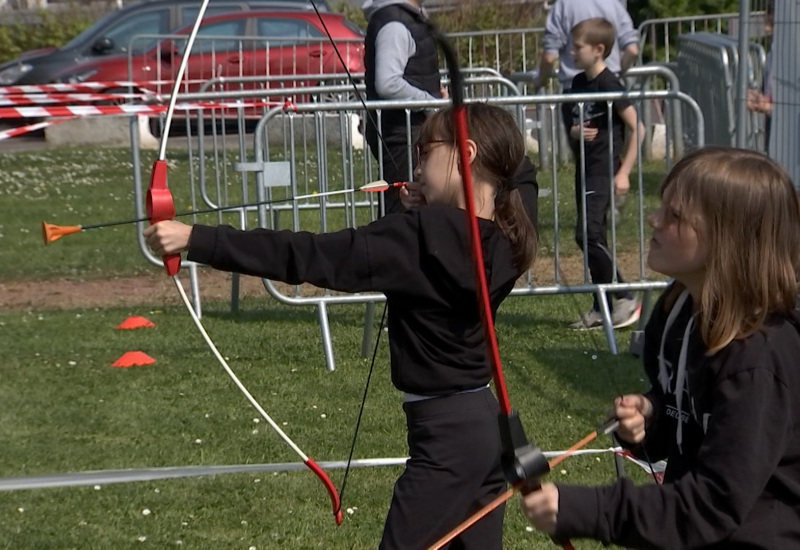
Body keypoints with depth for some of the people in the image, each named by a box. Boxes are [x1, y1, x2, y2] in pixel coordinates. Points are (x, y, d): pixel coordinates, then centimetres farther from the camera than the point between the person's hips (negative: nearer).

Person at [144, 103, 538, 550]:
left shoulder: (424, 237, -19)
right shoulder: (502, 241, 3)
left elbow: (312, 256, -24)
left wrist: (196, 240, -25)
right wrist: (427, 213, 9)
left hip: (446, 432, -8)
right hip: (486, 422, 8)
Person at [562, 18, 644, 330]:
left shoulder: (609, 84, -14)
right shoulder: (578, 83, 11)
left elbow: (637, 129, -14)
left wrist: (624, 172, -17)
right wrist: (575, 132, -2)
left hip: (604, 170, -9)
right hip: (584, 169, 9)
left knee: (588, 234, -16)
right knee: (592, 238, 9)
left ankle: (626, 298, -7)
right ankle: (601, 308, 14)